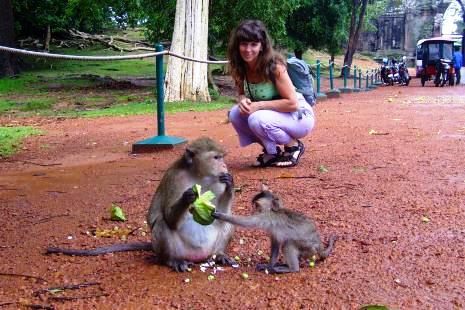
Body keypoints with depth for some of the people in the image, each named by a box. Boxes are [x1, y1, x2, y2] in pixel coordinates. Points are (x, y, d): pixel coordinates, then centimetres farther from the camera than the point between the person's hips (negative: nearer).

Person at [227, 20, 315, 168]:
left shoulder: (274, 66, -25)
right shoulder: (240, 68, -7)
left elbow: (292, 103, -27)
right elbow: (242, 93, 7)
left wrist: (259, 105, -28)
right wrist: (242, 101, -18)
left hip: (300, 116, -7)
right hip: (273, 115, 7)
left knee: (257, 120, -32)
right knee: (235, 114, -14)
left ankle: (294, 146, -4)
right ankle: (272, 151, 3)